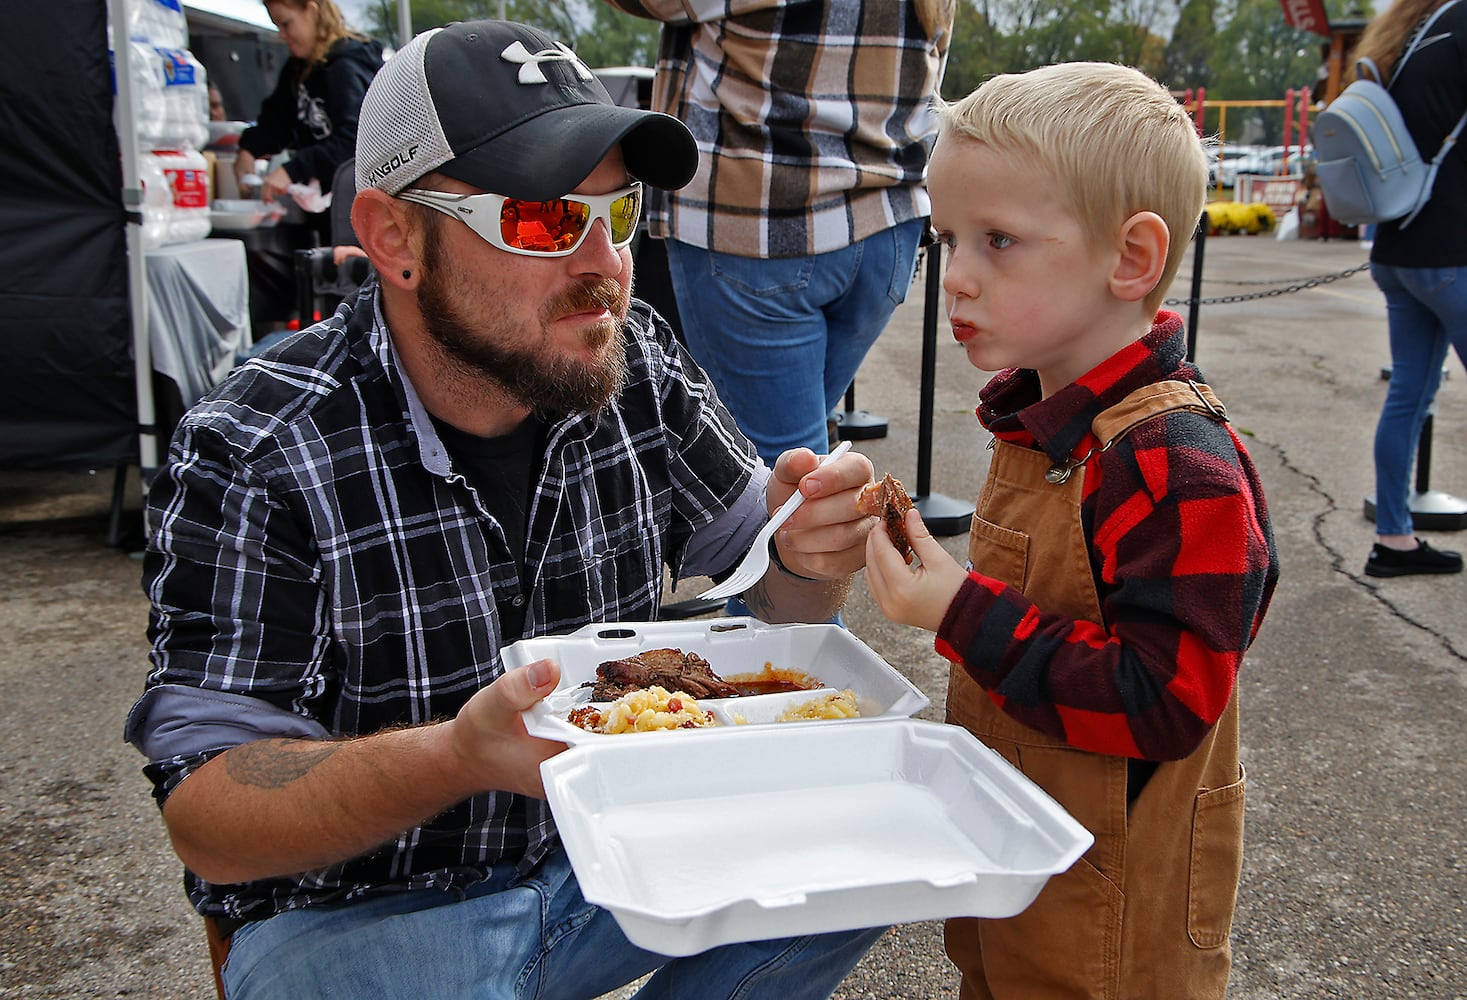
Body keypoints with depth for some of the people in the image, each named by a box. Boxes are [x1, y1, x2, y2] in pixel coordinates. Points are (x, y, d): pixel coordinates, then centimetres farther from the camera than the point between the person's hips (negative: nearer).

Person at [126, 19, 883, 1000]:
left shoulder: (639, 363, -6)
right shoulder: (250, 461, -21)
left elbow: (771, 601, 3)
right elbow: (211, 820, -20)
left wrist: (809, 559, -23)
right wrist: (458, 755, -40)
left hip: (604, 847, 5)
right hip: (356, 910, -4)